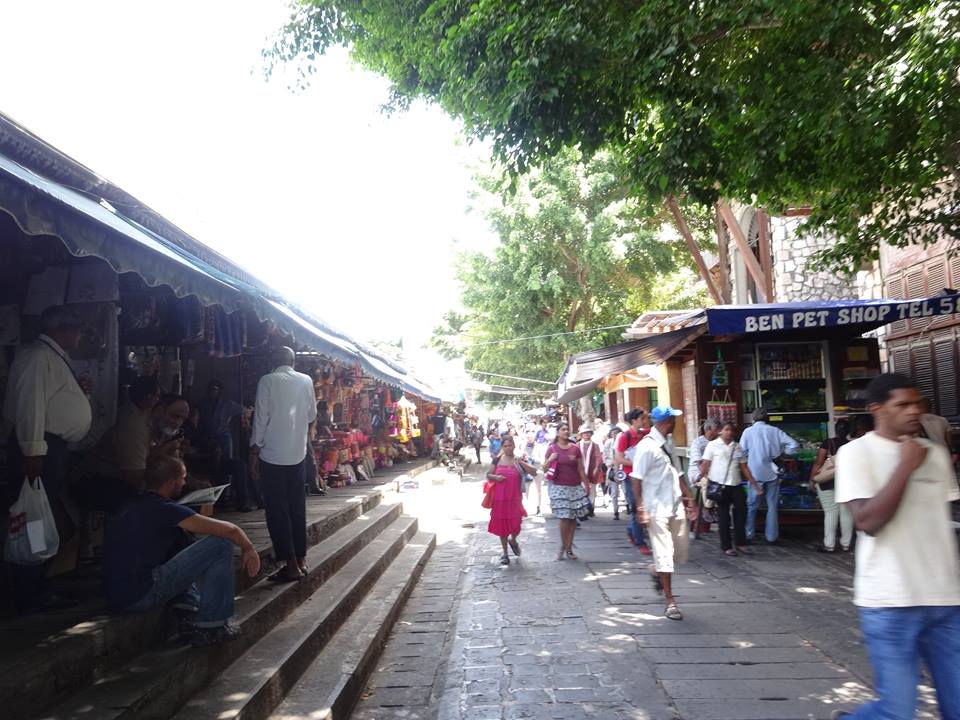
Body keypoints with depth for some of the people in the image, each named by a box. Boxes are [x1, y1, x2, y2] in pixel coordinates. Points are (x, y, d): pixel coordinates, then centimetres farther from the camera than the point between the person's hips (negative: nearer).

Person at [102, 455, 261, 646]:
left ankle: (189, 609, 14)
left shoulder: (131, 507, 14)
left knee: (178, 540, 27)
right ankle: (211, 626, -1)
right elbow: (229, 530, -13)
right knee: (221, 544, -7)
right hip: (141, 595, -9)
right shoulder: (165, 510, -11)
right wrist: (249, 549, 7)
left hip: (114, 596, 9)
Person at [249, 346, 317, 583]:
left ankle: (291, 564, 1)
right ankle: (301, 559, 18)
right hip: (298, 453, 4)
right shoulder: (306, 381, 4)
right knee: (297, 506, 12)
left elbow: (261, 418, -9)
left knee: (277, 509, 1)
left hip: (273, 454, -4)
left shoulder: (268, 381, -7)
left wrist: (254, 452, -3)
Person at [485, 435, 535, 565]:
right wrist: (495, 477, -12)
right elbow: (488, 475, 10)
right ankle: (505, 553, 21)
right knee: (502, 525, 7)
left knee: (515, 524, -4)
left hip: (515, 498, -1)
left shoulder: (518, 461, 1)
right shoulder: (497, 460, 3)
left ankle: (513, 541, 32)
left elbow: (534, 471, -8)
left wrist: (522, 463, -21)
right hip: (500, 498, 1)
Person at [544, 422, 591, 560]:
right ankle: (563, 546, 10)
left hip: (575, 487, 3)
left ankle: (569, 548, 14)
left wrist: (586, 485, 8)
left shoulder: (575, 448, 6)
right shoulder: (552, 449, 0)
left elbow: (581, 469, 10)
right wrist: (550, 460, -16)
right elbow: (544, 470, 2)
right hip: (559, 487, -3)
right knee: (564, 518, -8)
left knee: (573, 518, 3)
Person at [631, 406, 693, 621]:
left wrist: (687, 494, 16)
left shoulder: (669, 442, 9)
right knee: (664, 554, -3)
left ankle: (658, 572, 42)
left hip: (675, 505, 8)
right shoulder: (647, 446, -16)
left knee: (681, 550, 15)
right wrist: (641, 508, -18)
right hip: (657, 508, -8)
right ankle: (670, 601, 7)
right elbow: (636, 479, -16)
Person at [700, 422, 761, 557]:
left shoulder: (737, 447, 12)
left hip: (736, 485, 5)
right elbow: (705, 464, -4)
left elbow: (744, 466, 14)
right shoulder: (713, 444, -2)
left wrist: (754, 483, 10)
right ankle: (726, 546, 11)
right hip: (719, 485, -4)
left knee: (741, 513, 5)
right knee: (723, 516, 2)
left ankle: (741, 543, 19)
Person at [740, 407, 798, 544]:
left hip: (755, 473, -1)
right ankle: (772, 537, 12)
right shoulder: (775, 431, 2)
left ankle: (748, 535, 11)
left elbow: (742, 451, -7)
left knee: (751, 505, 9)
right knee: (772, 506, 10)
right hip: (772, 472, 1)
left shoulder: (748, 431, -3)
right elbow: (793, 445, -3)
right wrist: (781, 454, 10)